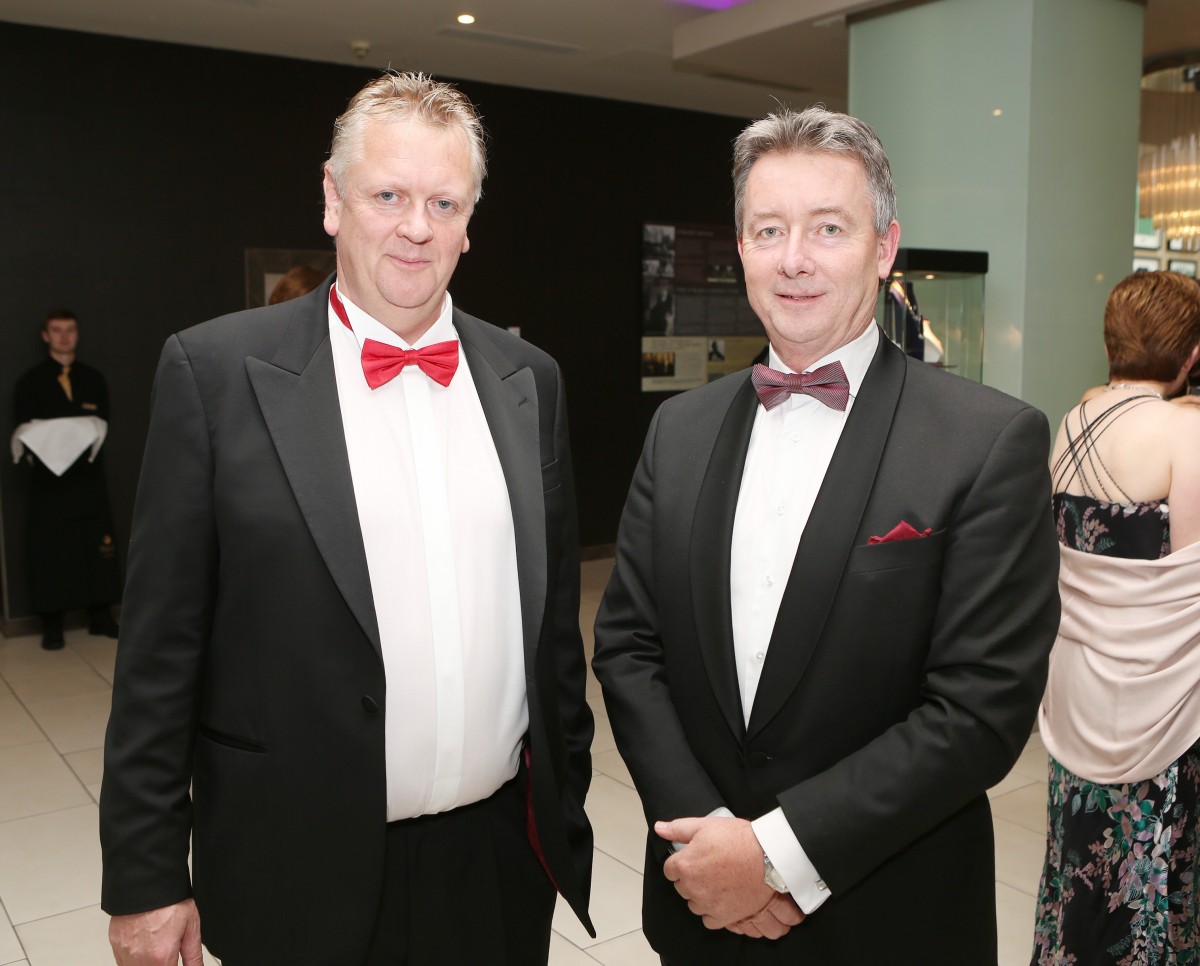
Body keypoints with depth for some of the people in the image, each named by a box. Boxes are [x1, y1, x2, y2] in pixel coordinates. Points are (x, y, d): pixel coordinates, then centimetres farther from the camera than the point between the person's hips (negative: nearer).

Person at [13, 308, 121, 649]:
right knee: (50, 549, -1)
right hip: (48, 477, -2)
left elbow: (100, 425, 3)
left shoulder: (93, 379, 12)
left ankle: (100, 617, 13)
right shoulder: (30, 382, 5)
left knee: (98, 544, 3)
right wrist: (46, 450, -21)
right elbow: (26, 432, -3)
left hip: (88, 474, 2)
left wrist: (79, 438, -16)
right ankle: (51, 625, 7)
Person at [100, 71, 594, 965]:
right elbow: (162, 648, -7)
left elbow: (555, 613, 8)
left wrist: (569, 792, 11)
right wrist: (145, 877, -5)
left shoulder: (529, 380, 3)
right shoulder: (217, 370, -8)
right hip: (308, 872, -2)